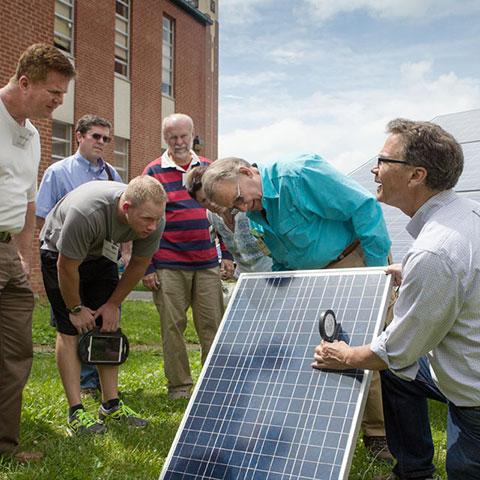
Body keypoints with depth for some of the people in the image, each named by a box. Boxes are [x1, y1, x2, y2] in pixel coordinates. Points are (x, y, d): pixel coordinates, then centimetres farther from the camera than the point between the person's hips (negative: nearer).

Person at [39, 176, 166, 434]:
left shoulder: (153, 220, -26)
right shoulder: (86, 213, -42)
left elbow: (138, 265, -8)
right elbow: (67, 267, -27)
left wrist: (113, 304, -3)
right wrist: (76, 309, -14)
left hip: (101, 253, 5)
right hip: (60, 252, -5)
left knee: (109, 326, -1)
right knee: (70, 329, -11)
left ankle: (111, 405, 5)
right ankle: (75, 412, -7)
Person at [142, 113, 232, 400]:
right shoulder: (153, 172, 2)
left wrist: (227, 254, 12)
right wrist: (146, 266, -4)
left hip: (207, 263, 3)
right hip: (168, 266, -2)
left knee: (213, 324, 4)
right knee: (173, 326, 2)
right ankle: (179, 384, 13)